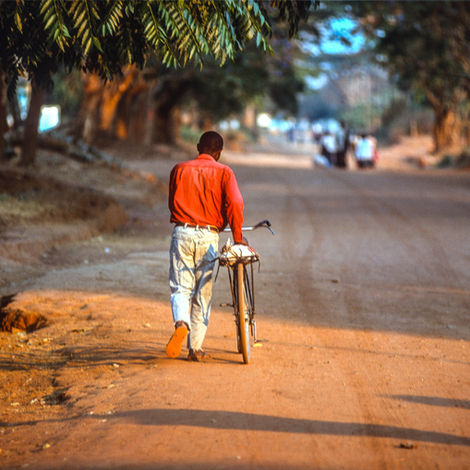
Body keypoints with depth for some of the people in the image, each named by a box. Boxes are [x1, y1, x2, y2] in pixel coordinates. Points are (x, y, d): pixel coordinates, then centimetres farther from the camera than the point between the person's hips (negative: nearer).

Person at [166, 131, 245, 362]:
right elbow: (234, 203, -9)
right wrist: (237, 236, 0)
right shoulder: (223, 172, 3)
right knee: (203, 294, 9)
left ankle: (181, 323, -28)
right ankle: (196, 348, 11)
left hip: (182, 232, 1)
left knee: (180, 288, 3)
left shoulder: (179, 169, 11)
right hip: (208, 236, -1)